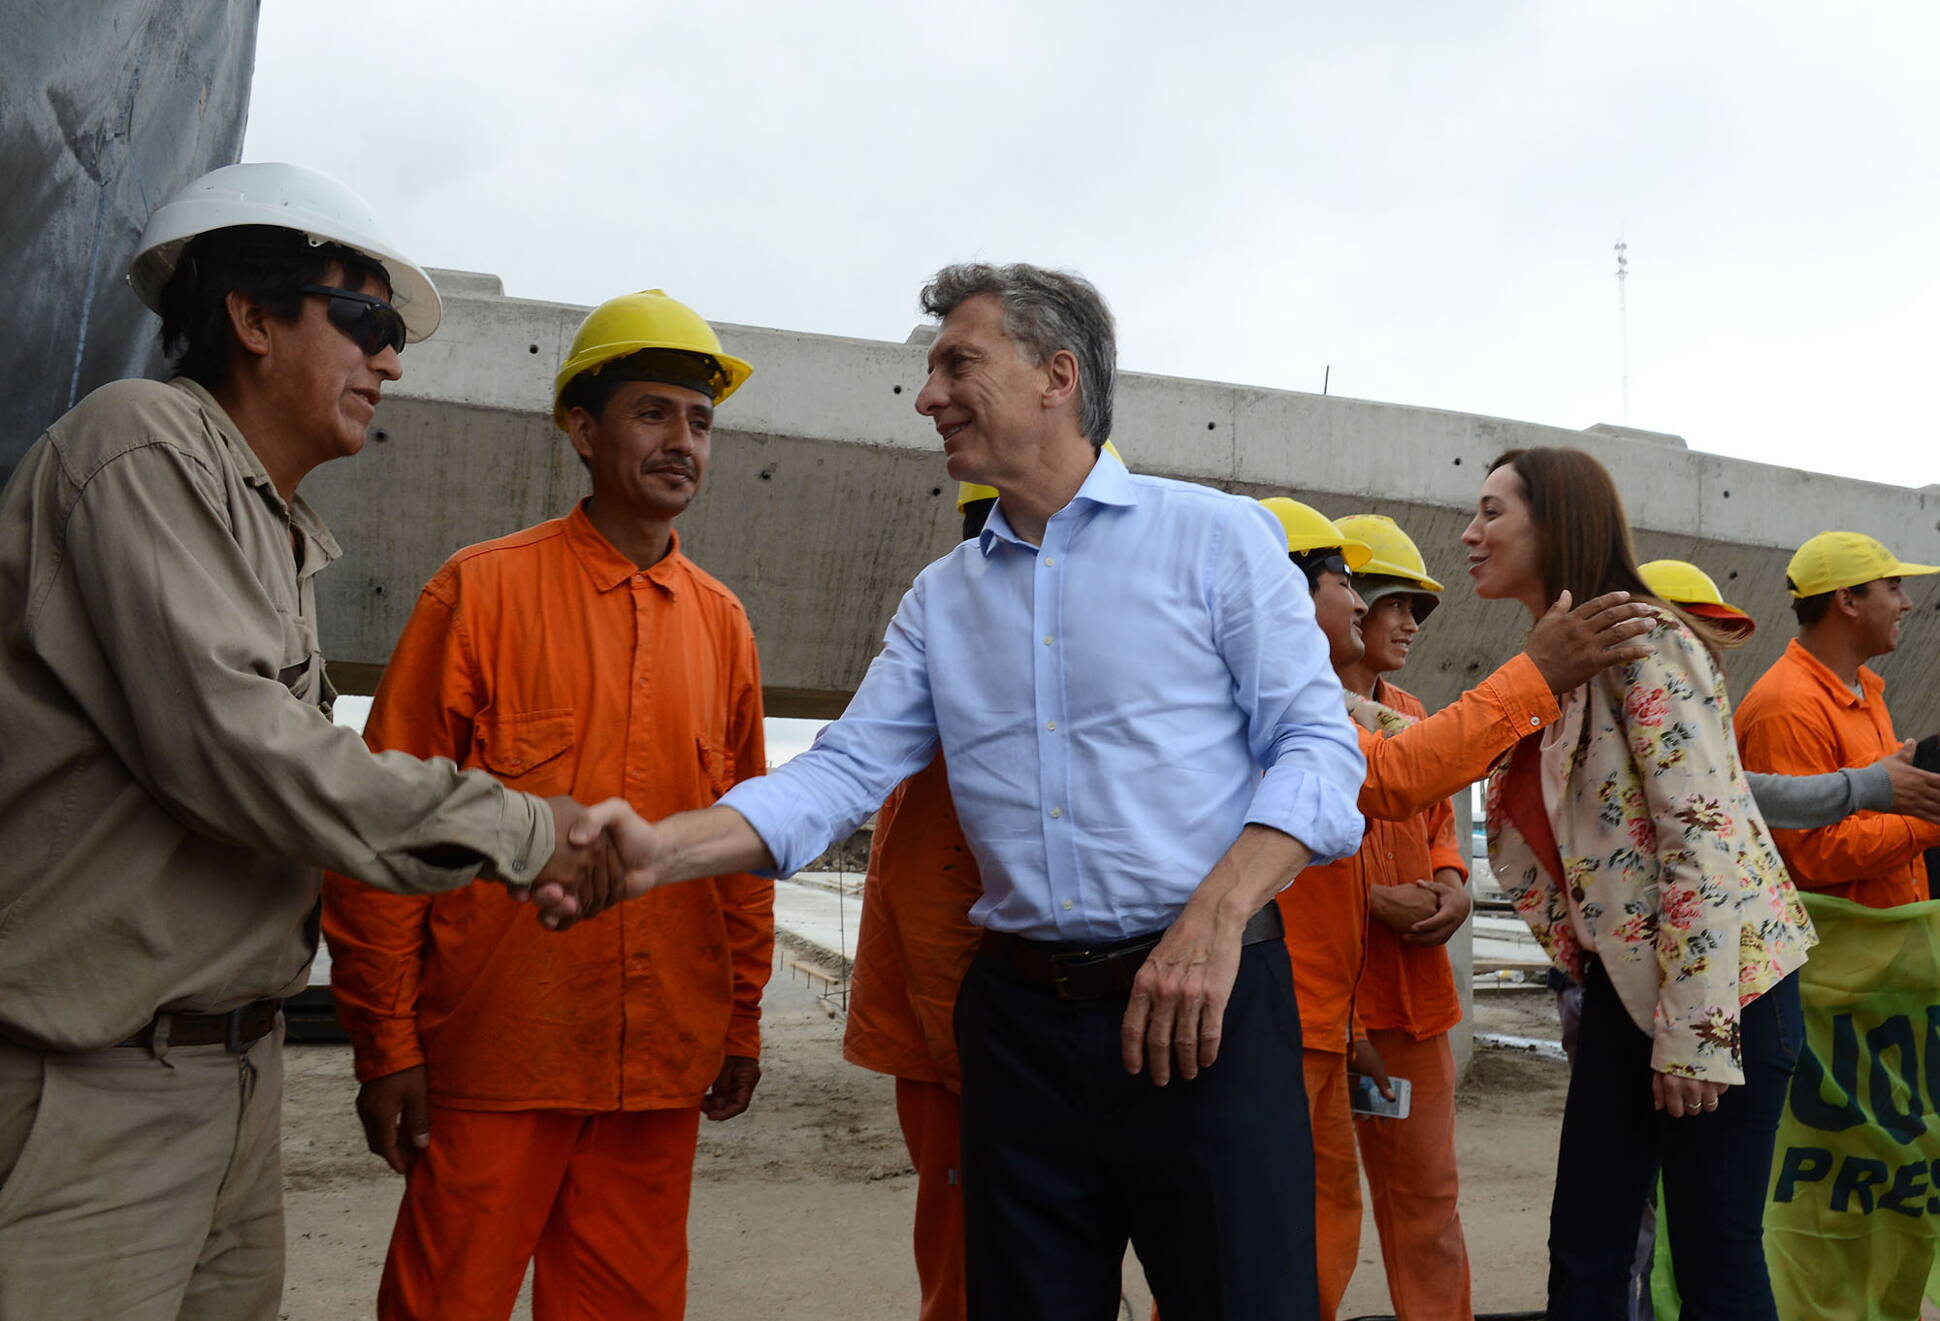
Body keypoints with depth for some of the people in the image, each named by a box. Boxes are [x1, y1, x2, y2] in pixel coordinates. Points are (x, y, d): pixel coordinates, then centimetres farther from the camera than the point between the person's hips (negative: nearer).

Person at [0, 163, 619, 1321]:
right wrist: (518, 831, -16)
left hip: (234, 1065, 8)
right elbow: (227, 740, -23)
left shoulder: (288, 538, 13)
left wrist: (505, 862, 3)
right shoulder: (144, 442, -12)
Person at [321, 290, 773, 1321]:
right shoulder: (484, 589, -4)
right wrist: (387, 1041, -5)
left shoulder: (721, 622, 8)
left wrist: (742, 1020, 12)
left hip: (662, 1064, 4)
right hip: (495, 1055, -3)